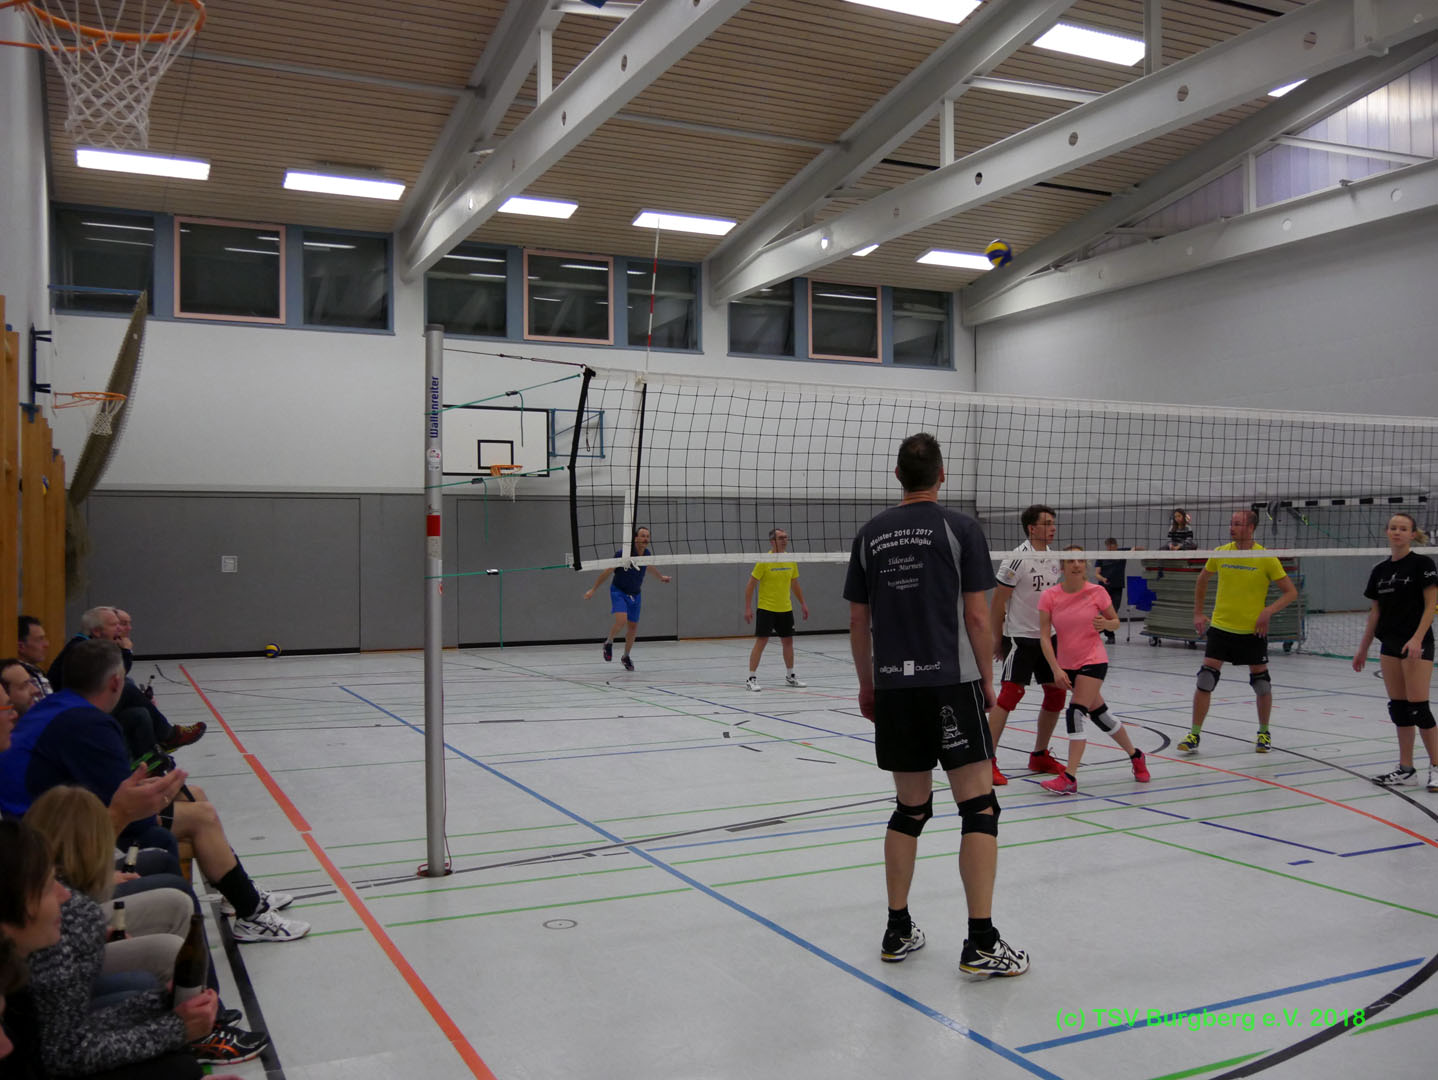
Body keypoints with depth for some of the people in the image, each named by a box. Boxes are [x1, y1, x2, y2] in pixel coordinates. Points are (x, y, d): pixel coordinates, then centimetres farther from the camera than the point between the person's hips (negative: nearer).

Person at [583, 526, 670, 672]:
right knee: (621, 620, -26)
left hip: (635, 594, 5)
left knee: (633, 627, 9)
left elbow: (651, 567, 21)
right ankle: (609, 643, 4)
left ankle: (626, 657, 30)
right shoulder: (623, 554, -21)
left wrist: (661, 577, 39)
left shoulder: (646, 554, -4)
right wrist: (593, 589, -10)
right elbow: (607, 572, -13)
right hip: (619, 591, -5)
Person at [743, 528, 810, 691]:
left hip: (785, 609, 6)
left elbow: (794, 584, 17)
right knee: (761, 641, -8)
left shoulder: (791, 560, 4)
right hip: (766, 608, -6)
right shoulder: (764, 561, -12)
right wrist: (748, 608, -14)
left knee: (788, 641, 11)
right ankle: (752, 679, -3)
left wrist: (802, 603, 15)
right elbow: (751, 584, -10)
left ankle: (790, 676, 25)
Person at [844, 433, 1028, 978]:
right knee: (978, 807, 0)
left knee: (910, 808, 14)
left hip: (892, 687, 4)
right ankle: (981, 942, -1)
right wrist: (987, 679, 7)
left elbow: (857, 621, 11)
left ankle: (898, 931, 19)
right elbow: (976, 616, -4)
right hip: (951, 683, -4)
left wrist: (867, 685, 21)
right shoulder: (960, 528, -2)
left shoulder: (871, 534, 8)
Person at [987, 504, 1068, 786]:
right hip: (1020, 637, -8)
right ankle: (987, 760, -7)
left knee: (1056, 693, 9)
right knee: (1010, 694, -13)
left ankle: (1039, 756, 24)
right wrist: (997, 641, -8)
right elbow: (997, 603, -11)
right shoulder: (1018, 559, -14)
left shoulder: (1054, 559, 8)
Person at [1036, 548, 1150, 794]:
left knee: (1076, 713, -18)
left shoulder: (1097, 592, -10)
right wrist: (1056, 669, -18)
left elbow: (1115, 621, 5)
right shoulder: (1050, 596, -8)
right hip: (1067, 664, 3)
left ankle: (1069, 778, -20)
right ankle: (1135, 755, 39)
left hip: (1093, 661, -3)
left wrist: (1106, 624, -19)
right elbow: (1044, 637, -10)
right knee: (1099, 714, 16)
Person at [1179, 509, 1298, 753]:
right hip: (1221, 627, 2)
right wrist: (1198, 613, 13)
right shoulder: (1220, 553, -1)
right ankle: (1194, 735, 3)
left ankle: (1264, 733, 29)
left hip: (1253, 631, -2)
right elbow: (1202, 580, 17)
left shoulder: (1266, 558, -9)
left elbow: (1291, 592, -4)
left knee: (1261, 684, 7)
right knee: (1205, 680, -6)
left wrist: (1268, 611, -18)